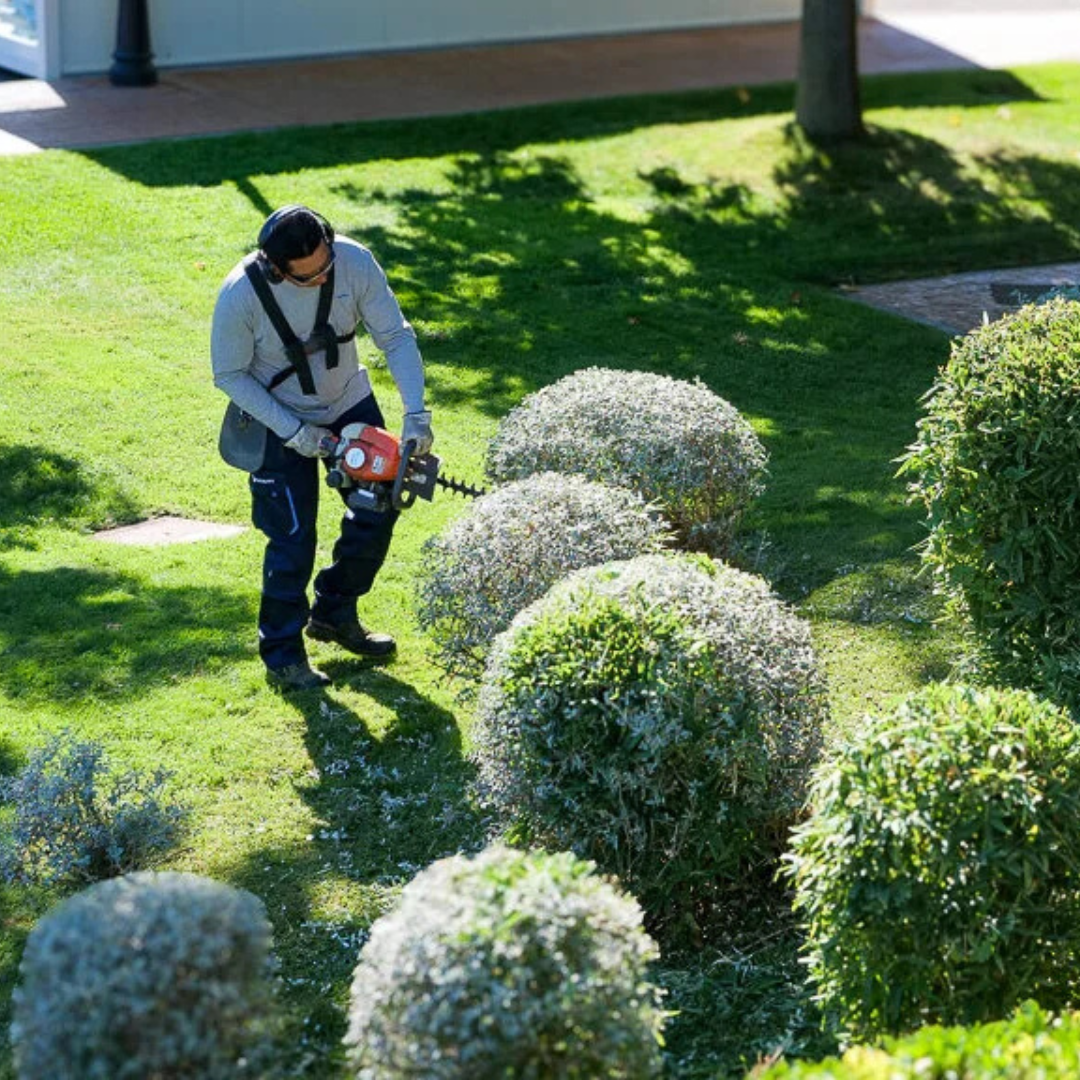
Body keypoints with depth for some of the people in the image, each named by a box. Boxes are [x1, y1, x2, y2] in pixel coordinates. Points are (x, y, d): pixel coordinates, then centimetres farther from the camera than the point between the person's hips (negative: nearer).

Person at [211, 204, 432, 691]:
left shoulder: (354, 260, -25)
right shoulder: (241, 295, -32)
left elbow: (395, 336, -16)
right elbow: (230, 376, -18)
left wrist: (416, 413, -25)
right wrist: (294, 432, -22)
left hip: (349, 401, 4)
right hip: (278, 419, -4)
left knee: (378, 509, 8)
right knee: (294, 537, -4)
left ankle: (334, 613, 29)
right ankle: (282, 654, 13)